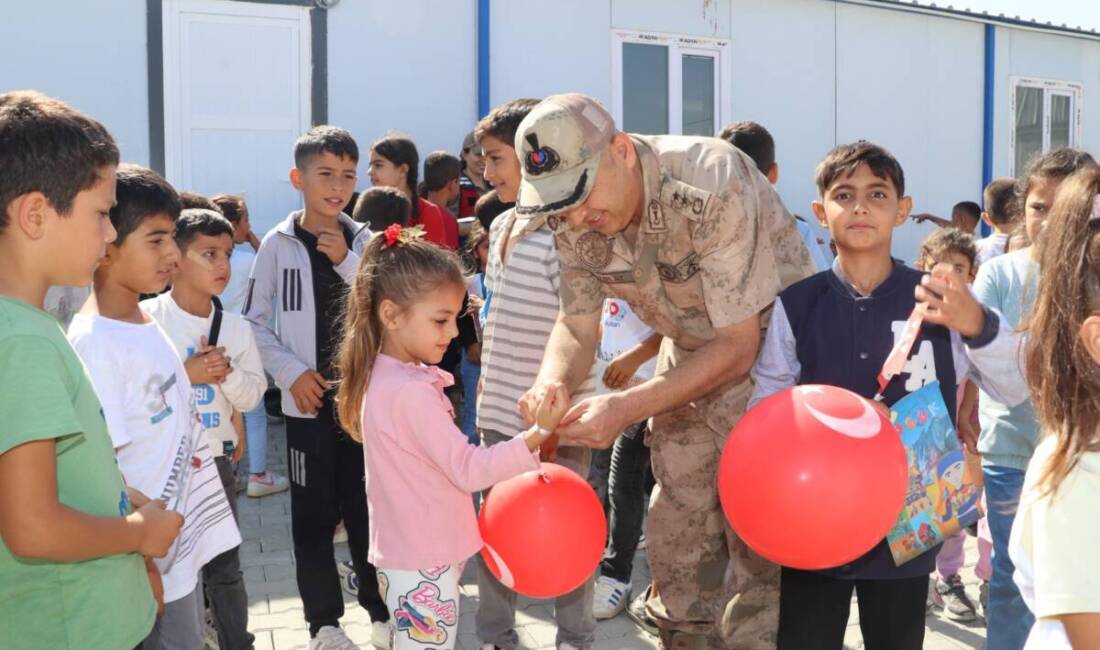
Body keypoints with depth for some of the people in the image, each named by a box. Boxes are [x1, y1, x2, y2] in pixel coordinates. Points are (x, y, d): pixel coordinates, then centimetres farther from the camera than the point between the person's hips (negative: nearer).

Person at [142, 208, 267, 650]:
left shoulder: (236, 327, 4)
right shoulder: (146, 319, -9)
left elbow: (252, 396, 6)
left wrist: (228, 373, -13)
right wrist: (183, 374, -20)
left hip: (215, 460, 4)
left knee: (225, 567, 14)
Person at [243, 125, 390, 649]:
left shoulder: (364, 242, 3)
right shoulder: (277, 245, -3)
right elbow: (255, 321, 1)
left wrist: (348, 262, -13)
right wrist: (291, 372, -11)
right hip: (308, 401, -1)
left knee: (369, 508, 9)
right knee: (314, 515, 6)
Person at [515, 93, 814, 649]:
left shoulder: (713, 186, -33)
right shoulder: (573, 219, -15)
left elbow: (738, 345, -29)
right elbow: (577, 326, -4)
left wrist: (628, 407, -38)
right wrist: (551, 381, -27)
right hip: (690, 353, 6)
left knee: (762, 548, -6)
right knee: (675, 540, 9)